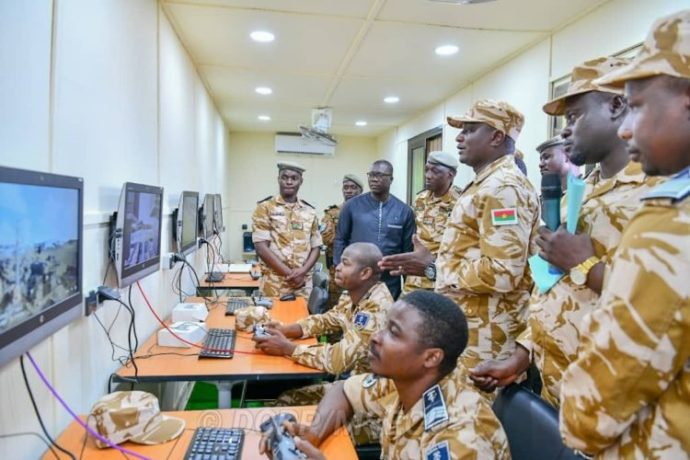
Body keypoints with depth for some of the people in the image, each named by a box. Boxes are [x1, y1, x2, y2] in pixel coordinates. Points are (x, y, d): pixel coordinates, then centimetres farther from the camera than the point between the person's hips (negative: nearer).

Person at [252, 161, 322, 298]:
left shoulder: (310, 212, 10)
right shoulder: (264, 208, -2)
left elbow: (316, 247, 10)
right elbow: (261, 248, -8)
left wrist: (302, 272, -8)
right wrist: (289, 273, -13)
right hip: (274, 285, -3)